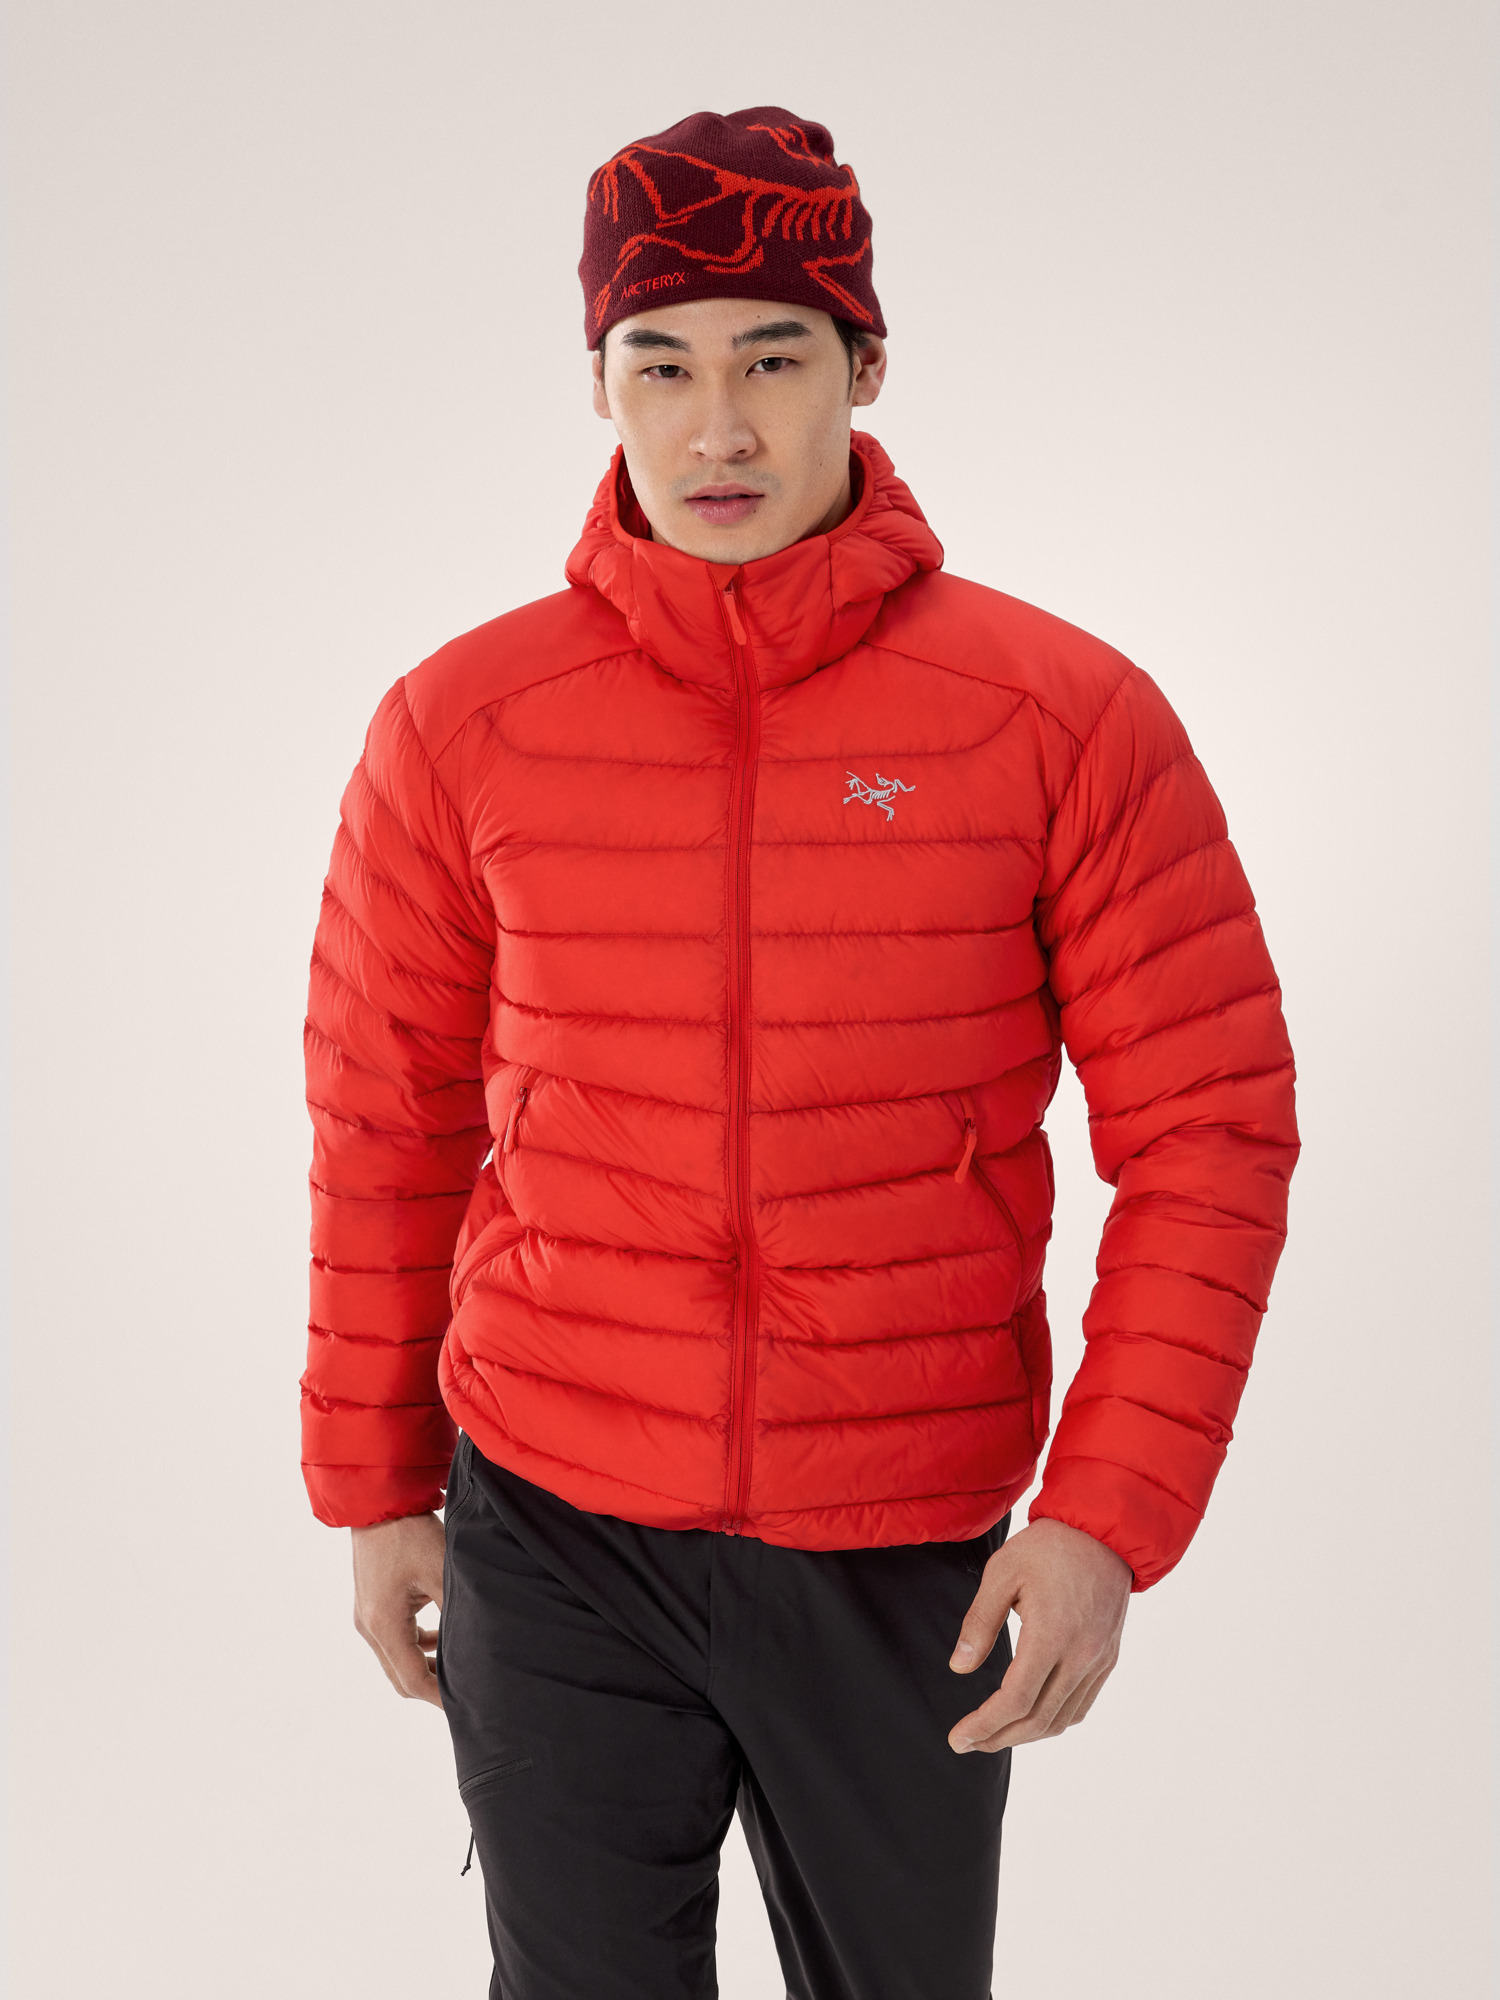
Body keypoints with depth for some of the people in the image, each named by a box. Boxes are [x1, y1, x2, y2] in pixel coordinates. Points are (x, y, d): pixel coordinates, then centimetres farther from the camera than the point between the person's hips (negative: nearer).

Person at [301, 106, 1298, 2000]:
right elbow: (384, 1131, 4)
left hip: (917, 1553, 0)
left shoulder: (1070, 721, -9)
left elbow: (1208, 1131, -6)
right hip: (551, 1537, 1)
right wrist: (371, 1487, 8)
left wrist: (1110, 1514, -11)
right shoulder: (461, 727, -4)